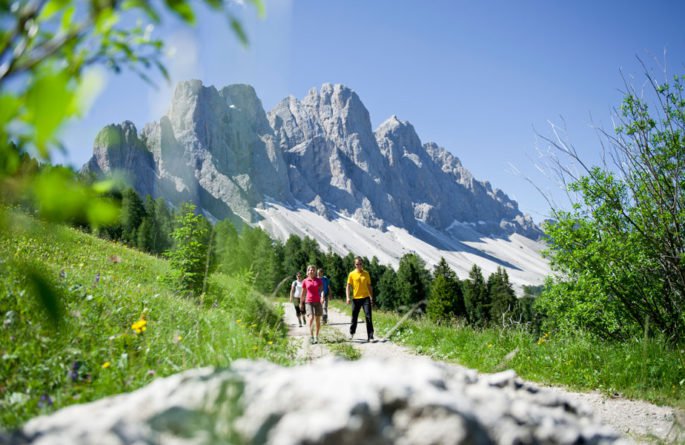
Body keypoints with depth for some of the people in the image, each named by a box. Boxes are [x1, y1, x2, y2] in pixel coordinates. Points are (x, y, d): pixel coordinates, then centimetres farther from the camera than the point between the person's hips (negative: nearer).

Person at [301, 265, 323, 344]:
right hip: (309, 302, -1)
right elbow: (303, 293, 10)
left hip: (317, 302, 1)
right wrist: (301, 303, 13)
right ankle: (311, 336, -16)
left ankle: (316, 336, 18)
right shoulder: (305, 281, 3)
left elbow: (321, 290, 2)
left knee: (317, 320, 6)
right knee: (311, 318, -19)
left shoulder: (318, 280, 4)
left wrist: (322, 297, -17)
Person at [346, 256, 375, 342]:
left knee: (368, 317, -8)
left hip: (366, 298, 0)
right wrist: (348, 297, -12)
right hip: (356, 298, 0)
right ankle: (351, 333, 36)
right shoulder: (351, 274, 1)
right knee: (354, 317, 11)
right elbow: (348, 287, -1)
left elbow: (369, 286, 12)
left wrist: (371, 297, 7)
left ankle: (370, 337, -8)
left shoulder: (366, 274, 7)